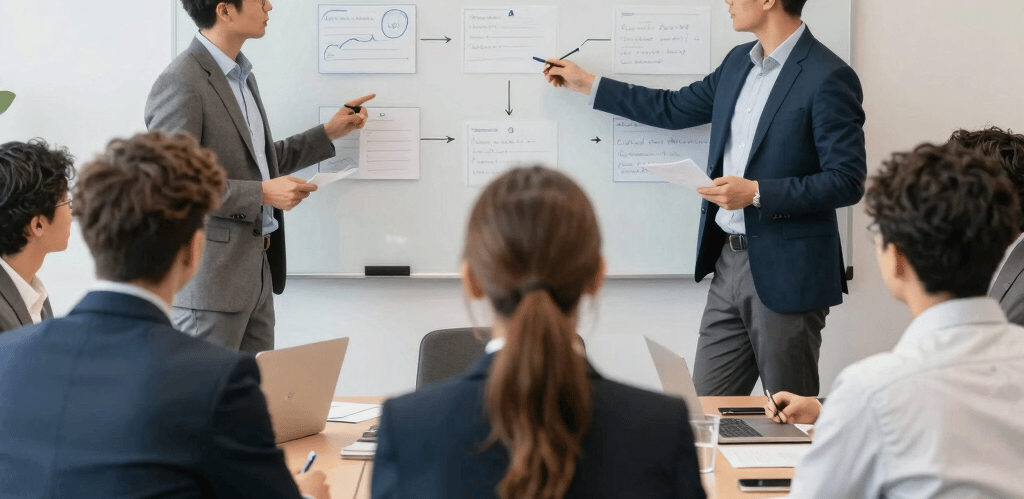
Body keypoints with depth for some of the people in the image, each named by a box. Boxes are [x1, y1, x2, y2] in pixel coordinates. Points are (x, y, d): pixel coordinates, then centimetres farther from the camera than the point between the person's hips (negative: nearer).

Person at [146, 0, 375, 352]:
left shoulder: (241, 75, 15)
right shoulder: (180, 84, -16)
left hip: (256, 271, 9)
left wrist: (329, 133, 23)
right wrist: (262, 194, -19)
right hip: (210, 279, -9)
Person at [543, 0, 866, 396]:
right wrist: (587, 84, 24)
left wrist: (757, 193, -22)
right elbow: (674, 109, 23)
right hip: (729, 262, 8)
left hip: (786, 272, -7)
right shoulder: (739, 62, 11)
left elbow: (847, 181, -16)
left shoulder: (828, 78, -14)